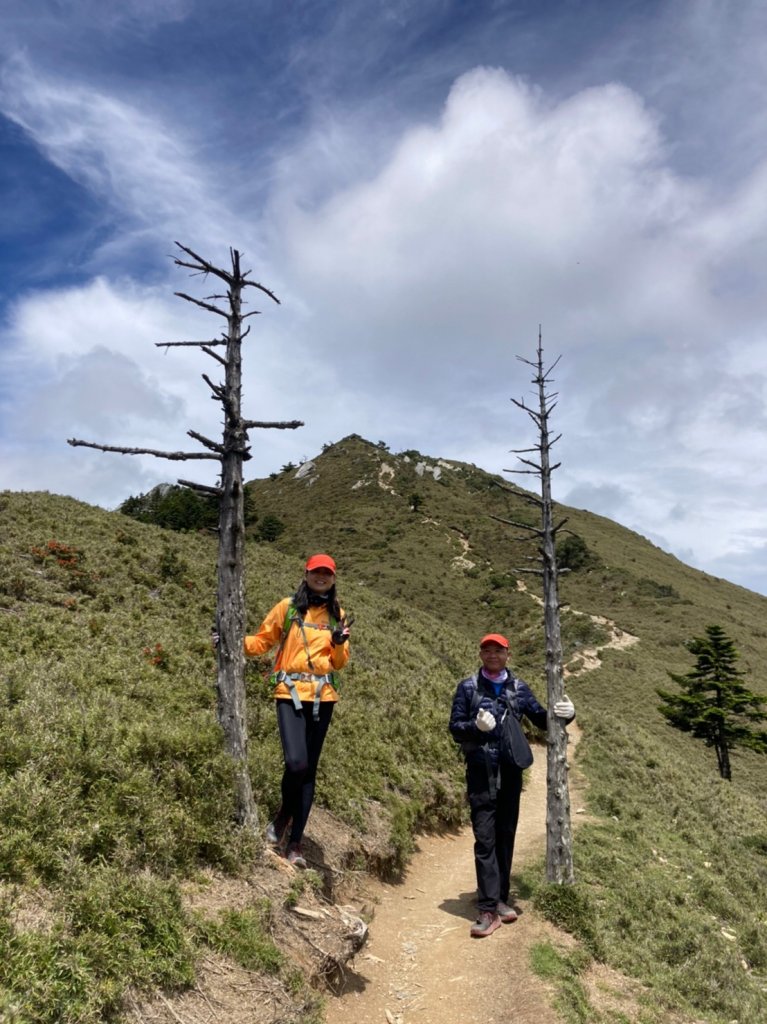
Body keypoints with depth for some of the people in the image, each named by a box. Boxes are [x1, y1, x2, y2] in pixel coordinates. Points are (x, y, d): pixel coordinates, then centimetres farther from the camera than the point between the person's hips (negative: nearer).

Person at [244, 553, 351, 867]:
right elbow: (262, 640, 7)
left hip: (323, 696, 3)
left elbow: (339, 663, 14)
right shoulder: (287, 607, 3)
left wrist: (340, 643, -6)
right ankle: (284, 814, 15)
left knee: (309, 769, 6)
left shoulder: (337, 615, 12)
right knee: (296, 763, -17)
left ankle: (295, 843, 17)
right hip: (291, 693, -3)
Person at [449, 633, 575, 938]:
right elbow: (455, 727, -1)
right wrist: (476, 726, -21)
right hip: (481, 772, -3)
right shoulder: (467, 687, 0)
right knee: (485, 839, -4)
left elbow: (541, 718, 9)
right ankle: (488, 909, 1)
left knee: (506, 836, 12)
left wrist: (564, 713, -11)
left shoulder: (518, 688, 8)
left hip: (511, 772, 3)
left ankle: (500, 899, 25)